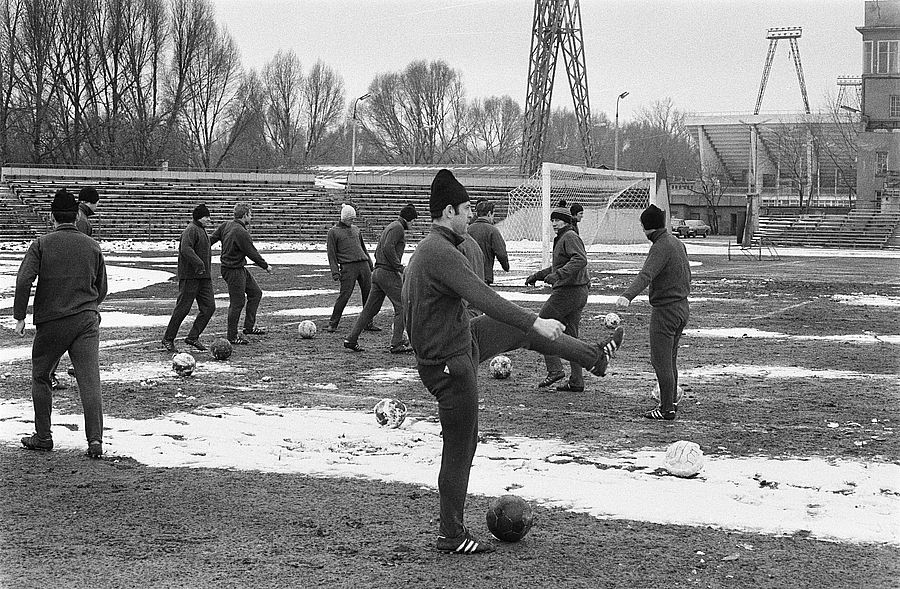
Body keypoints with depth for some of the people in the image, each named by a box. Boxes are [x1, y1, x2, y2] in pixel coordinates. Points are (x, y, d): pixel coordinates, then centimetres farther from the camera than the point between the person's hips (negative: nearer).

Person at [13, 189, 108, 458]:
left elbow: (24, 280, -12)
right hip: (87, 320, 2)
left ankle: (43, 437, 19)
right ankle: (95, 439, -12)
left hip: (51, 323, -2)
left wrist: (19, 316, -4)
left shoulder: (41, 244, -2)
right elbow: (102, 289, 15)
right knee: (89, 380, -3)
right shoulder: (92, 246, 7)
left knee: (40, 377, 16)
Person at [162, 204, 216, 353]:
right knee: (183, 308, -5)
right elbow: (185, 249, -26)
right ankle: (168, 339, 5)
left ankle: (193, 337, 4)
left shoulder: (202, 231, 20)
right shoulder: (191, 230, -11)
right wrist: (199, 265, -32)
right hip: (189, 277, -9)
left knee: (209, 307, -1)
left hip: (204, 277, 9)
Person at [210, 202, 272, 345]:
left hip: (240, 269, 10)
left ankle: (249, 326, 22)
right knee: (237, 303, -1)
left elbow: (211, 239, 6)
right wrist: (266, 266, -3)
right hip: (233, 271, -10)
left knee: (256, 292, 16)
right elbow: (252, 253, -17)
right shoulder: (241, 233, -23)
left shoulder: (226, 225, 3)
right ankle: (232, 336, 8)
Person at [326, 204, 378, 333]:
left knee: (368, 294, 2)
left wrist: (371, 264, 23)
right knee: (344, 294, -10)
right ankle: (333, 324, -1)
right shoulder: (333, 232, 6)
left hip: (363, 264, 5)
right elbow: (331, 253, 1)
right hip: (348, 266, -5)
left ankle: (368, 323, 10)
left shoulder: (356, 230, 21)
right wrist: (335, 272, -7)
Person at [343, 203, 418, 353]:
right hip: (389, 273, -10)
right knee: (402, 307, -3)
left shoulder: (389, 228, 21)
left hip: (377, 272, 10)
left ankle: (351, 340, 10)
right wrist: (399, 268, -18)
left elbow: (378, 252, 23)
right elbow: (388, 248, -23)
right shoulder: (398, 228, -9)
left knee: (370, 309, 11)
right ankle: (397, 344, -4)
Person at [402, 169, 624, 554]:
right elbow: (483, 298, -32)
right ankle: (451, 536, 12)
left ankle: (593, 356, 38)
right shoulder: (441, 253, -26)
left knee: (524, 329, 18)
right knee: (460, 450, 0)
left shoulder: (427, 249, 7)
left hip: (464, 340, 10)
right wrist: (535, 322, -29)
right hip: (450, 365, -10)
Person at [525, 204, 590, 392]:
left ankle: (554, 370, -6)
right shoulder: (561, 239, 20)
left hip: (568, 291, -10)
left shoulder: (570, 237, -11)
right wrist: (537, 275, 29)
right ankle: (576, 381, 11)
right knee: (571, 336, 11)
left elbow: (580, 260, -28)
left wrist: (558, 274, -33)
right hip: (579, 292, 10)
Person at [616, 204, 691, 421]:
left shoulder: (661, 247, -18)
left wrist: (627, 296, -48)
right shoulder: (677, 243, 12)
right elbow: (687, 275, 24)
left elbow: (646, 275, -35)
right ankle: (671, 401, 30)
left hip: (665, 311, -10)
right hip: (682, 308, 10)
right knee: (670, 359, 20)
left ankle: (667, 409, -1)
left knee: (661, 361, -4)